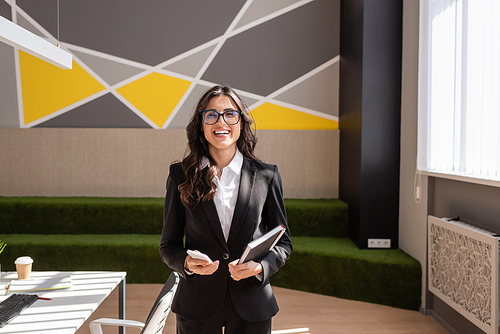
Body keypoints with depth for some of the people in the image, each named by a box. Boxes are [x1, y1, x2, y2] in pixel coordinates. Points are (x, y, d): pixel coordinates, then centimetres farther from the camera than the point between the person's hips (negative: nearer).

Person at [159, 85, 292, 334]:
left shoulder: (266, 176, -2)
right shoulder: (181, 176, -2)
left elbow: (283, 242, 4)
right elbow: (168, 245, 3)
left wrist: (260, 266, -14)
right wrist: (186, 263, -17)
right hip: (197, 306, 0)